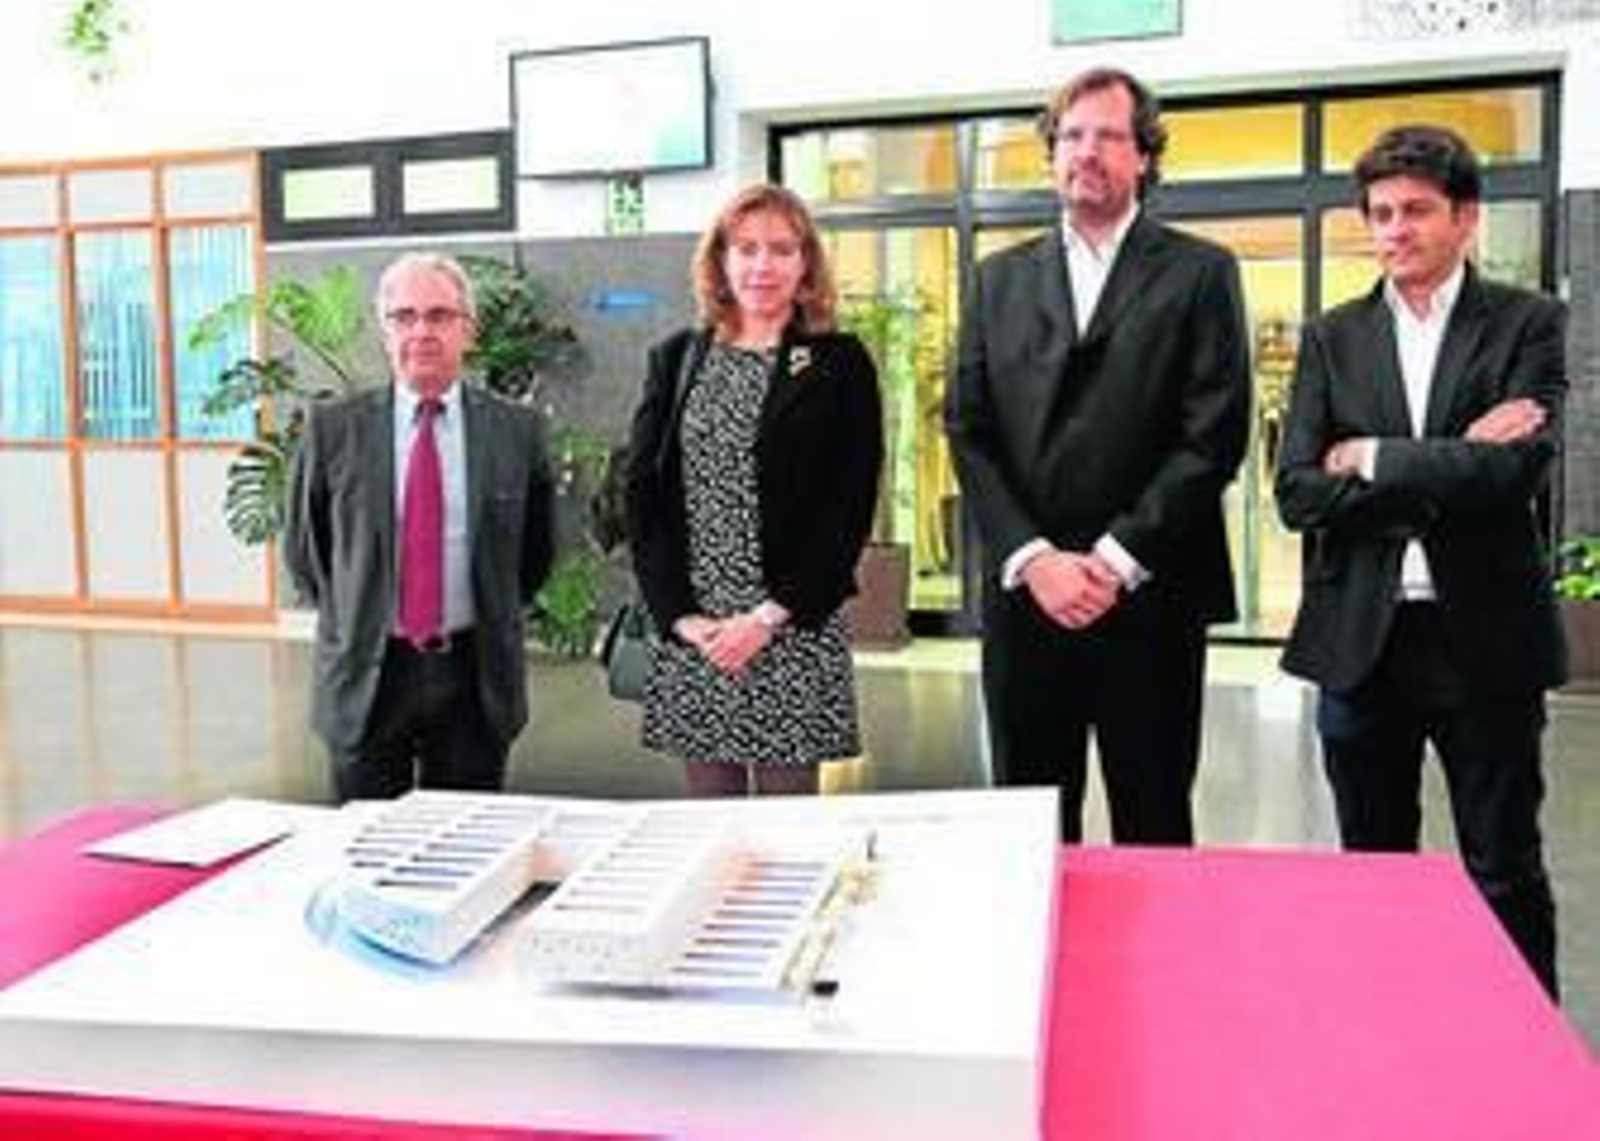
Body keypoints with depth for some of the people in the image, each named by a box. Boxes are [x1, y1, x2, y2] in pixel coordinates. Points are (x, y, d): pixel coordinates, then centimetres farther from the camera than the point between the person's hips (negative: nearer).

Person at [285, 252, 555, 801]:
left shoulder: (515, 430, -1)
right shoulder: (333, 428, -1)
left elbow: (535, 550, 11)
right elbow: (302, 545, 10)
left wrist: (496, 621, 8)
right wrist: (349, 621, 8)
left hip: (477, 678, 0)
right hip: (365, 676, 0)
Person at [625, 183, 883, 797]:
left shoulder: (840, 363, 2)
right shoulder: (675, 359, 10)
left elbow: (850, 506, -4)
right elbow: (642, 494, 6)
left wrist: (772, 615, -12)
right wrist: (679, 614, -5)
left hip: (795, 633, -2)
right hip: (688, 632, 3)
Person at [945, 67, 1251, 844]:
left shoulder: (1201, 273, 3)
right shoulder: (1001, 279, 12)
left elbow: (1214, 434, -5)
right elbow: (969, 432, 5)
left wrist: (1115, 561, -11)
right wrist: (1033, 558, -8)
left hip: (1149, 598, -2)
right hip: (1023, 595, 3)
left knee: (1152, 827, 8)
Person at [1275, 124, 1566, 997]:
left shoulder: (1527, 325, 0)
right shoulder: (1331, 339, 7)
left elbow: (1517, 471, -16)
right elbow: (1297, 496, -5)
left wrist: (1372, 458, -10)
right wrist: (1447, 469, -13)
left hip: (1485, 638, -2)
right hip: (1360, 640, 2)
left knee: (1506, 877, 9)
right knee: (1372, 874, 14)